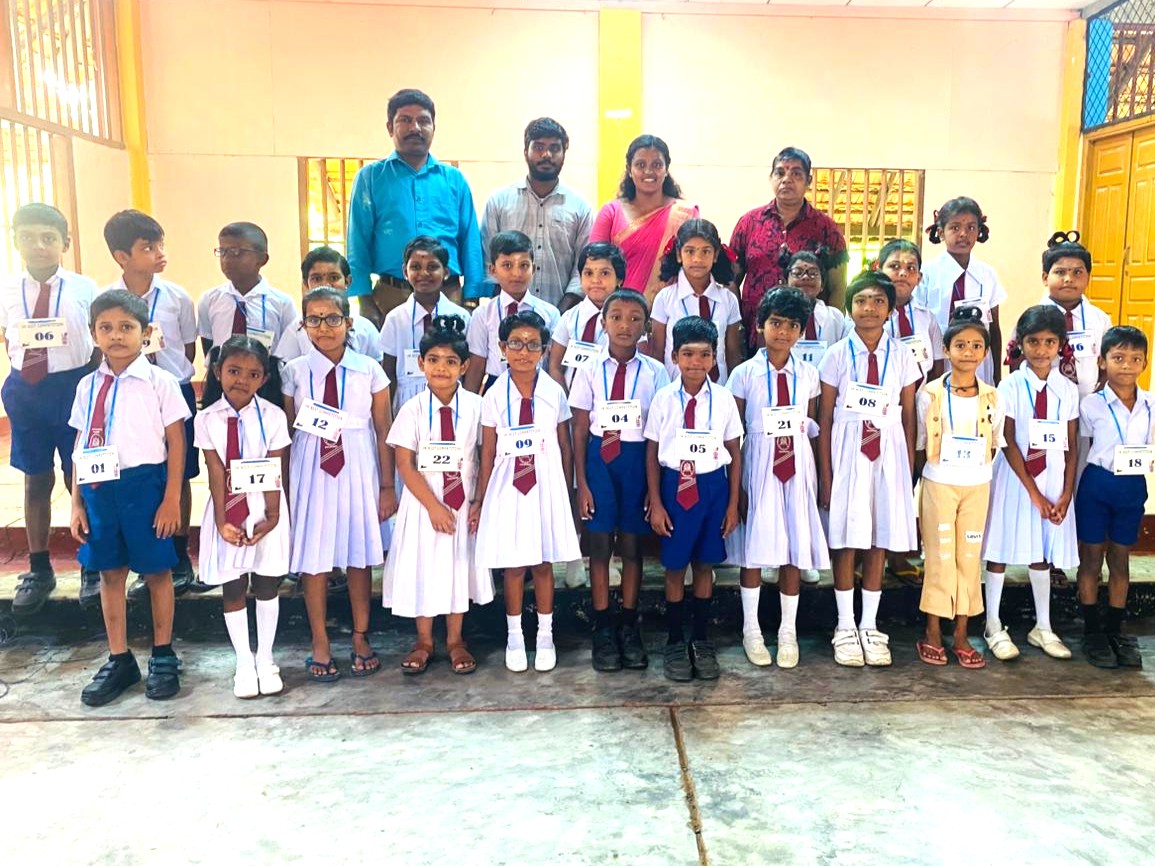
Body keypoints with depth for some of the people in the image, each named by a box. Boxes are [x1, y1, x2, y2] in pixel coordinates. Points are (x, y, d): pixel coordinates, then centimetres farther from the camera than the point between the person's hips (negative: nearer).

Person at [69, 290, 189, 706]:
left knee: (157, 570, 8)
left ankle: (163, 655, 26)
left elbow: (175, 442, -5)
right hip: (98, 487, 4)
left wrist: (171, 499, -9)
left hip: (144, 484, -4)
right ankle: (119, 659, 27)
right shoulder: (88, 386, 7)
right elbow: (81, 444, 10)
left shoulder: (160, 382, -5)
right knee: (109, 572, 13)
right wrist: (77, 502, 7)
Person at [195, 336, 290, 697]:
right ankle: (244, 662, 21)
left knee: (266, 585, 8)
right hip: (228, 510, 1)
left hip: (264, 509, -1)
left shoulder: (272, 416, -6)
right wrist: (222, 520, -12)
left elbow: (275, 471, -8)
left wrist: (271, 516, -14)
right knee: (232, 589, 8)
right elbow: (216, 473, -7)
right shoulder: (207, 419, -4)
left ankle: (265, 658, 23)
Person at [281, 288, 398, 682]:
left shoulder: (369, 370, -1)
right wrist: (286, 487, 2)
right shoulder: (295, 372, 1)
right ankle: (320, 645, 20)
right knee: (313, 556, 5)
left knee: (359, 554, 8)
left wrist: (387, 486, -1)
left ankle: (361, 639, 24)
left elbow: (383, 431, 0)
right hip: (311, 470, 1)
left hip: (358, 469, 0)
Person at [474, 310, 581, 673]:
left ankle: (545, 634, 23)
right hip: (508, 486, 0)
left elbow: (565, 447, 4)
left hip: (546, 485, 0)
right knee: (514, 564, 7)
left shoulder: (554, 392, -1)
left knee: (544, 563, 8)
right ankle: (514, 635, 23)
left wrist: (566, 492, 4)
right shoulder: (495, 396, -2)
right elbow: (488, 453, 1)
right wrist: (479, 500, 1)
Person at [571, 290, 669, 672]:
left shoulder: (654, 372, -1)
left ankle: (629, 626, 22)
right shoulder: (590, 370, 0)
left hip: (638, 459, 0)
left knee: (631, 544, 8)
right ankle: (602, 628, 18)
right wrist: (581, 482, -3)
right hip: (600, 459, 0)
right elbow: (580, 430, 1)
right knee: (599, 544, 5)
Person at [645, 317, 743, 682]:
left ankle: (701, 639, 27)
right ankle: (674, 642, 23)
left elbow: (735, 453, 4)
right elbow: (652, 453, -1)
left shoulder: (724, 399, -2)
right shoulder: (664, 399, -5)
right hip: (675, 486, -1)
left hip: (712, 486, 1)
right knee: (675, 567, 7)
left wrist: (733, 503, 3)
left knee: (705, 565, 11)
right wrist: (655, 503, -3)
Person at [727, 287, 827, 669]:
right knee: (754, 548, 3)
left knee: (795, 548, 5)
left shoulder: (808, 375, 6)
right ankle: (751, 629, 19)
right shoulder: (744, 374, -2)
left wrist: (819, 476, 2)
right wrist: (736, 485, -5)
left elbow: (812, 427, 9)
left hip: (797, 465, 2)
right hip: (758, 465, -2)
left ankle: (789, 631, 19)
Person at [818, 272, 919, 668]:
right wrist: (825, 474, -4)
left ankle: (870, 627, 19)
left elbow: (908, 418, 6)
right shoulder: (837, 355, -1)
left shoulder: (901, 356, 4)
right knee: (845, 539, 2)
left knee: (879, 541, 7)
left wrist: (908, 470, 3)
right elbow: (825, 419, -1)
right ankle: (845, 627, 15)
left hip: (888, 453, 2)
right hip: (847, 452, -1)